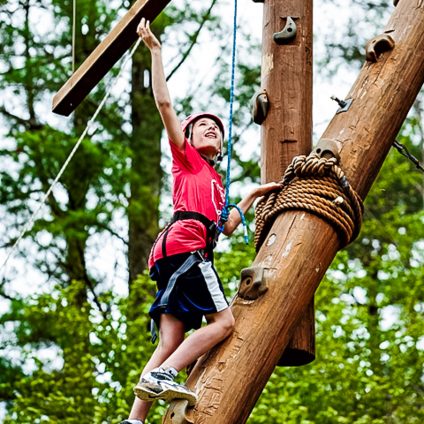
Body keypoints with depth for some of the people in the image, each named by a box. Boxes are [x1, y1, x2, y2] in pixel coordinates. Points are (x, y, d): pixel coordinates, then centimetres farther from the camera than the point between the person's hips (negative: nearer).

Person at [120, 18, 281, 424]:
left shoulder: (215, 180, 33)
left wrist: (254, 195, 41)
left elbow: (226, 225, 37)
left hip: (173, 259, 7)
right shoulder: (186, 157, 14)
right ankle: (161, 376, -27)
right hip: (184, 243, -7)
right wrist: (155, 51, 5)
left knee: (171, 342, -5)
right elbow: (164, 103, 7)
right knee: (223, 321, -15)